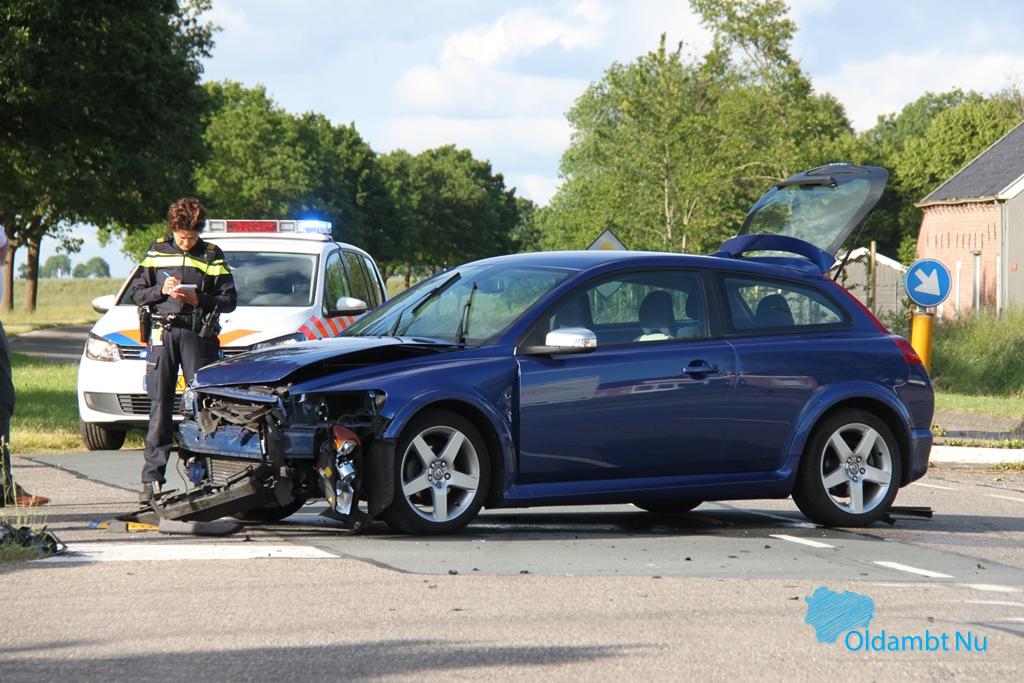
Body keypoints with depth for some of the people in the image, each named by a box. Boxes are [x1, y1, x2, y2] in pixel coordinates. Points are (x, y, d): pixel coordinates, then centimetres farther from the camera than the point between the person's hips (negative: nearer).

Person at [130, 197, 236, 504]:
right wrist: (161, 290, -8)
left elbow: (229, 300, 4)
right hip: (161, 332, 1)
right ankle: (152, 479, -2)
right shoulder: (157, 251, 11)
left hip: (198, 335, -1)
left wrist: (199, 299, -12)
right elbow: (137, 292, 11)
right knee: (160, 405, -2)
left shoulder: (212, 256, 7)